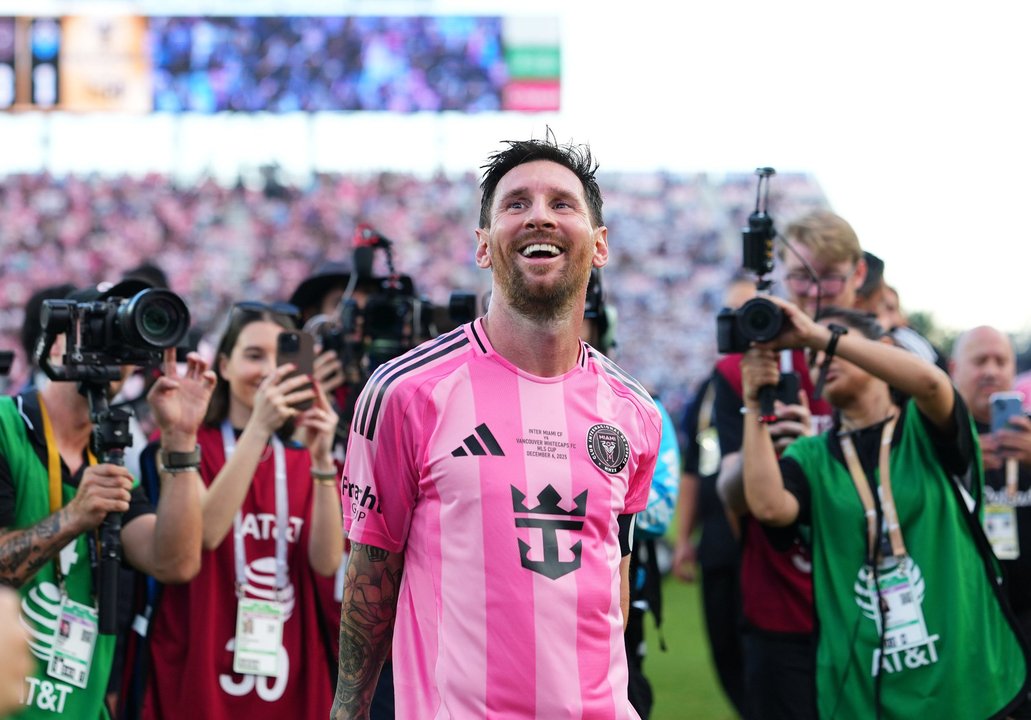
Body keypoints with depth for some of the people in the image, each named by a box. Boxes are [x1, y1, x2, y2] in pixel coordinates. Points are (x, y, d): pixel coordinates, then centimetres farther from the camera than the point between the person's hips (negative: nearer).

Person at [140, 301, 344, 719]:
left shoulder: (302, 460, 11)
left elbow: (326, 562, -4)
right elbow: (205, 532, -19)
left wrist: (322, 460, -16)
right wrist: (257, 428, -24)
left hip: (287, 674, 4)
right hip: (201, 668, -3)